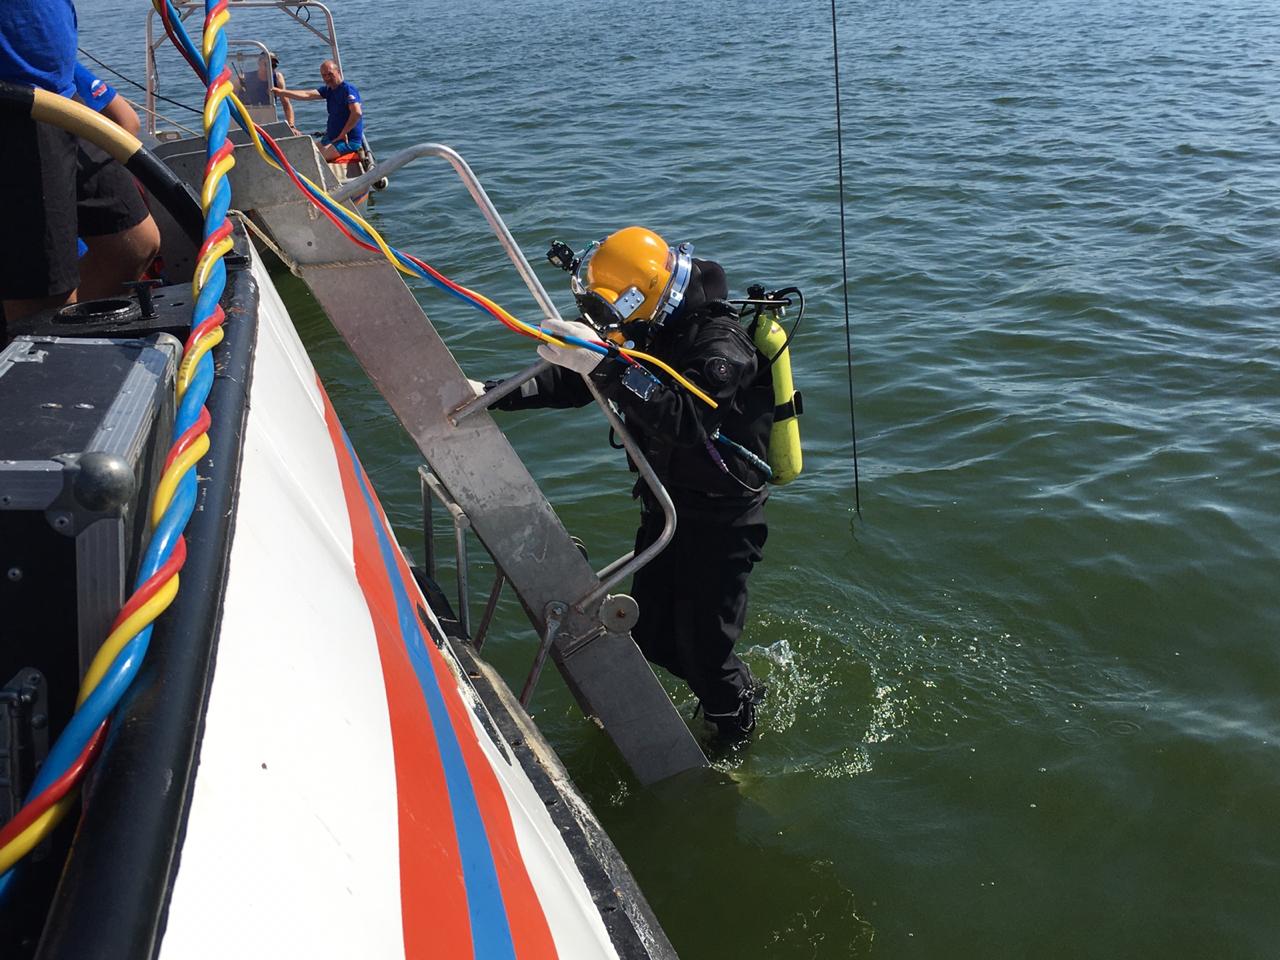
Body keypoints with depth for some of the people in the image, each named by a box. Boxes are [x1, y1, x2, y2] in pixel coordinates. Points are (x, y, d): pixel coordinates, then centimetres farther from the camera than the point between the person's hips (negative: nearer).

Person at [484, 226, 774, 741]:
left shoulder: (722, 346, -27)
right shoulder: (655, 332, -1)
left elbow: (683, 415, -45)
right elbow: (573, 382, 5)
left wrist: (605, 365, -53)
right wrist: (492, 394, -7)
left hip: (720, 521, -8)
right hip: (665, 505, 9)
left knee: (702, 648, 1)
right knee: (651, 638, 17)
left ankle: (738, 729, 31)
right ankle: (738, 685, 42)